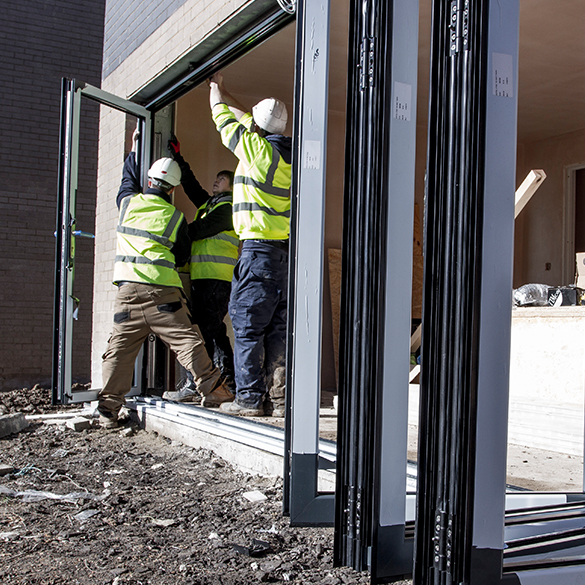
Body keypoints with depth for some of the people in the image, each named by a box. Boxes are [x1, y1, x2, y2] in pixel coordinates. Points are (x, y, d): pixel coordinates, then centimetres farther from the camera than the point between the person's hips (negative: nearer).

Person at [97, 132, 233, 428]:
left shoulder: (128, 203, 11)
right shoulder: (175, 217, 5)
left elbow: (128, 180, 35)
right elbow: (182, 257, 14)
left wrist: (135, 150, 49)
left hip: (127, 288, 3)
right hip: (162, 290, -3)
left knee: (120, 347, 6)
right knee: (187, 339, -1)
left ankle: (108, 408, 5)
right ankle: (212, 389, -3)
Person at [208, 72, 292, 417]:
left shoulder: (256, 148, -8)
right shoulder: (289, 155, 12)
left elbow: (223, 117, 9)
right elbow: (248, 120, 28)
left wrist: (215, 88, 28)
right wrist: (223, 91, 39)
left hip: (259, 249, -7)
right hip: (287, 252, 7)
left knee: (248, 326, -1)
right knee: (278, 328, 8)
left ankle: (250, 398, 0)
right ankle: (278, 398, 9)